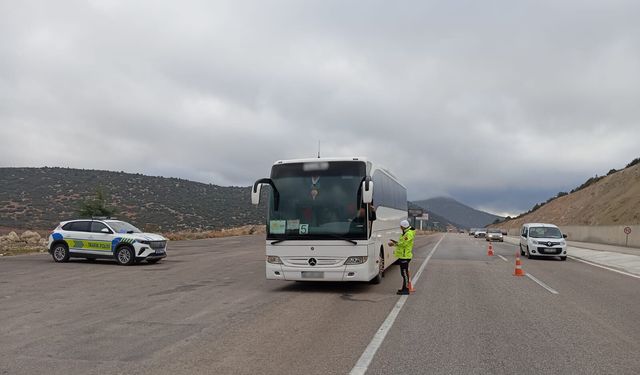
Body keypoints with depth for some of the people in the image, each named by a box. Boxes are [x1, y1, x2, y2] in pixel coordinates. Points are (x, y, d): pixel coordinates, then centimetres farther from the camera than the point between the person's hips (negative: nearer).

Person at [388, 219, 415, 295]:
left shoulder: (409, 234, -17)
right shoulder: (405, 233, 17)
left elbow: (403, 243, -20)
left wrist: (394, 244, -11)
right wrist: (395, 242, 13)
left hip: (405, 256, -11)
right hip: (403, 256, 11)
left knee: (404, 273, -7)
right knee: (404, 272, 15)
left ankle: (406, 289, -4)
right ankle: (404, 288, 23)